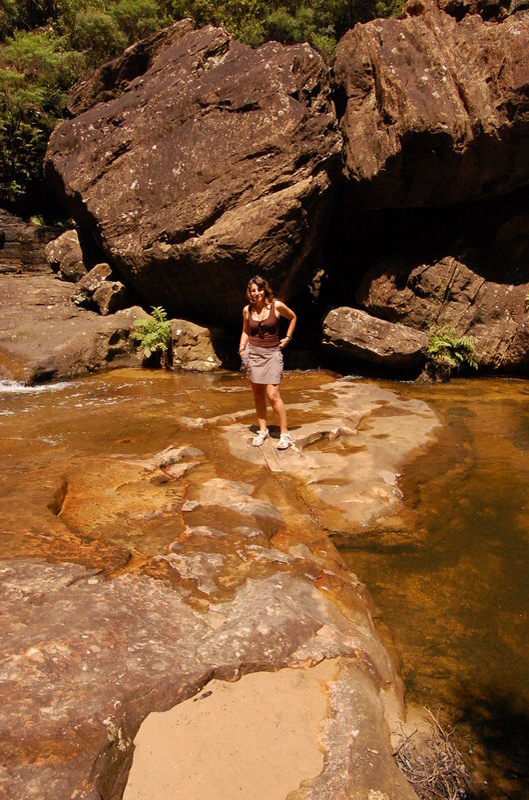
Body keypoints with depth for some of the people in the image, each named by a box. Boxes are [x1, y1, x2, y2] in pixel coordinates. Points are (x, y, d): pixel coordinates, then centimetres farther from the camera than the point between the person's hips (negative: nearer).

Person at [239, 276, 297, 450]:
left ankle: (284, 434, -2)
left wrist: (288, 338, 7)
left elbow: (293, 317, 12)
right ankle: (263, 430, 18)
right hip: (253, 353, 3)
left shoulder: (277, 305, -6)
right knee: (258, 394, 7)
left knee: (272, 395, -11)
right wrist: (242, 348, 3)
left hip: (272, 353, -3)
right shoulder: (247, 310, 2)